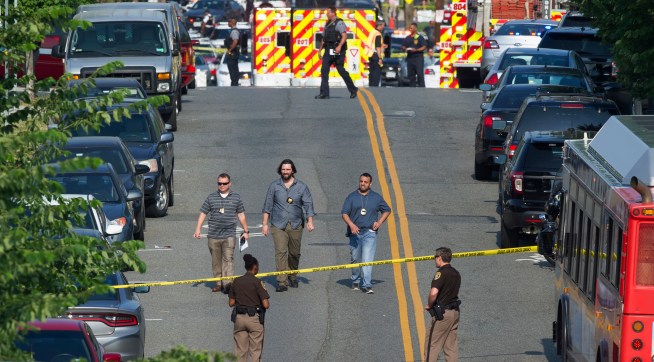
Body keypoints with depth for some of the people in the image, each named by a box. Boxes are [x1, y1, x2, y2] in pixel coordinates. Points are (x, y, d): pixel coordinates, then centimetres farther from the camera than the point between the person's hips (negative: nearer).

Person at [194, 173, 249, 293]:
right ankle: (218, 283, 16)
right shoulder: (211, 198, 8)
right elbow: (203, 213, 11)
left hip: (229, 235, -2)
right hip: (213, 236, 2)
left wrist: (246, 231, 16)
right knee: (216, 261, 7)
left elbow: (241, 215, 15)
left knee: (228, 258, -12)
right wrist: (198, 229, 3)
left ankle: (228, 283, -18)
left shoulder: (236, 198, 8)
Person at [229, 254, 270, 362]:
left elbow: (231, 303, 5)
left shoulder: (236, 281, 3)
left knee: (240, 351, 10)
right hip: (254, 318, -4)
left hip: (239, 317, 4)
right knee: (255, 351, 5)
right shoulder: (257, 282, -10)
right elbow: (266, 305, -13)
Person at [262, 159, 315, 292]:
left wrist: (310, 221, -11)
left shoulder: (301, 186, 5)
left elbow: (308, 204, 2)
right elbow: (268, 205, 8)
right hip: (278, 225, -1)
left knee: (294, 253, 9)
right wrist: (264, 224, 3)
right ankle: (282, 282, -16)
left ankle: (292, 277, 32)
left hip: (295, 225, 1)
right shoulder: (274, 186, 5)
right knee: (281, 252, -13)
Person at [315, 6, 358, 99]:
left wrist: (339, 46, -33)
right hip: (328, 51, 8)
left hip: (337, 51, -8)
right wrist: (320, 50, 20)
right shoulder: (327, 24, 17)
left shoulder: (339, 23, -9)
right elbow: (324, 38, 23)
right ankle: (324, 93, -5)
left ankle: (353, 89, 15)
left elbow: (344, 36, -20)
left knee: (341, 70, -2)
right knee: (324, 70, -4)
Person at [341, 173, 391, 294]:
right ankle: (355, 282, 28)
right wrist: (351, 225, -15)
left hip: (370, 233, -1)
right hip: (355, 233, 1)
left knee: (367, 260, -13)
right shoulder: (352, 197, 6)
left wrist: (379, 222, 4)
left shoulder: (376, 198, 9)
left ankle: (367, 285, -18)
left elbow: (387, 210, 20)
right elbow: (344, 213, 2)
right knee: (355, 259, 9)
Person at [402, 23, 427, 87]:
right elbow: (403, 47, 18)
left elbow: (424, 47, -5)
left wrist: (416, 50, -18)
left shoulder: (420, 37, 0)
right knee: (411, 75, 7)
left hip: (418, 58, -6)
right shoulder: (407, 38, 16)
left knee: (420, 74, -10)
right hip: (410, 57, 6)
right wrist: (405, 49, -5)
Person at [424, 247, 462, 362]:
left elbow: (434, 292, -27)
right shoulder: (456, 273, 12)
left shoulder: (441, 273, -15)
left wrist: (429, 305, -10)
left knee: (432, 344, -1)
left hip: (442, 313, -8)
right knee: (451, 345, 10)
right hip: (455, 312, 8)